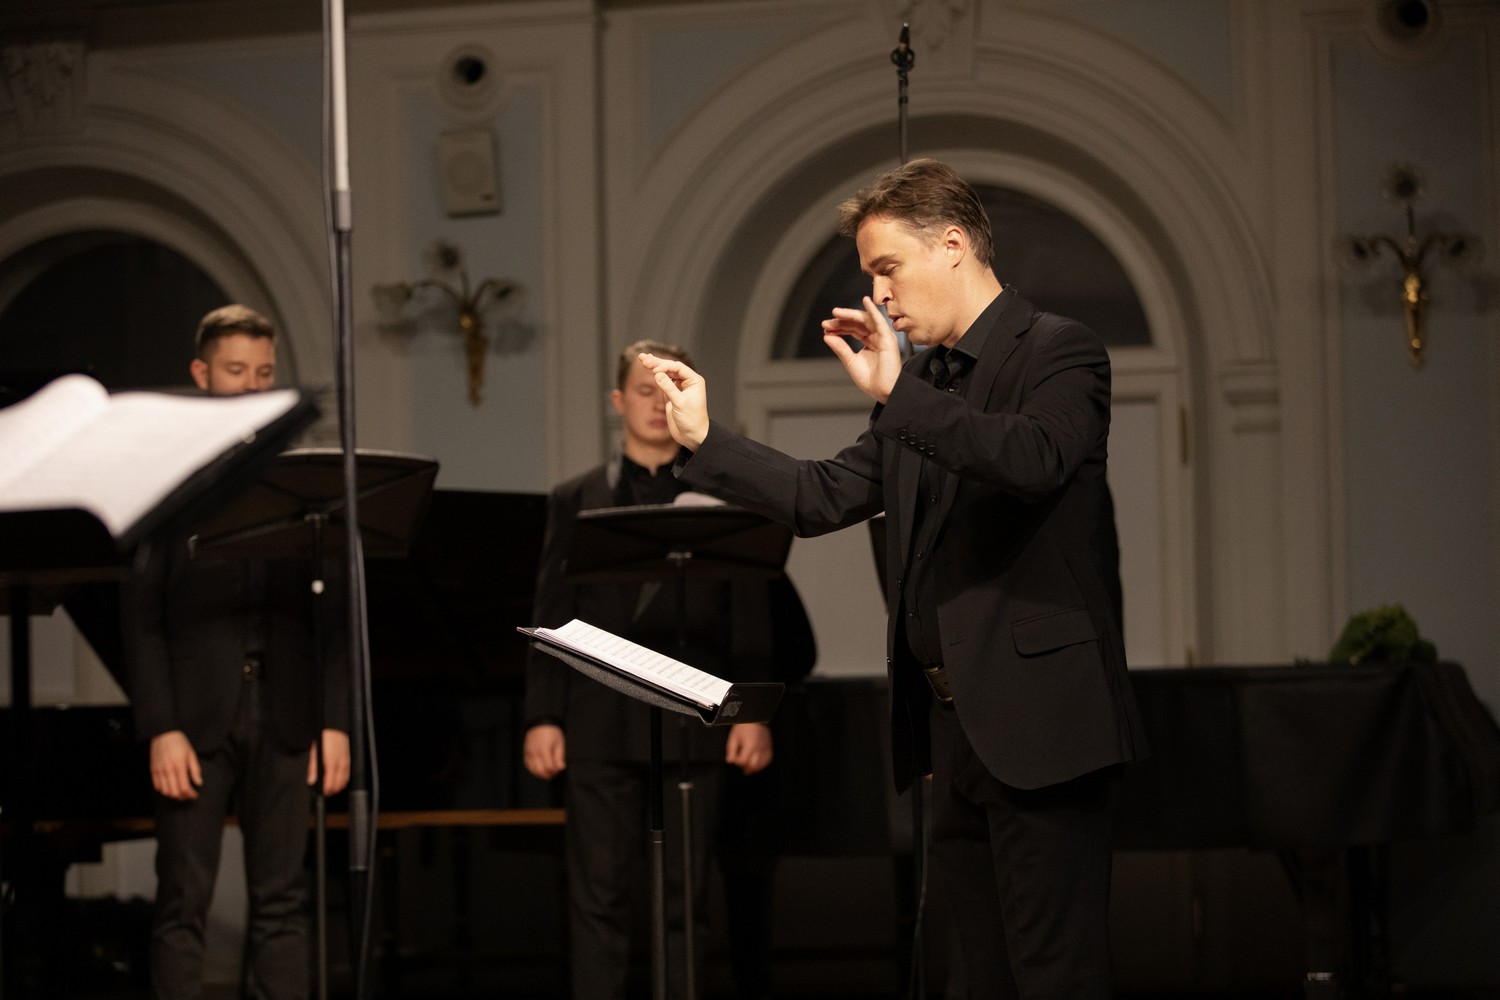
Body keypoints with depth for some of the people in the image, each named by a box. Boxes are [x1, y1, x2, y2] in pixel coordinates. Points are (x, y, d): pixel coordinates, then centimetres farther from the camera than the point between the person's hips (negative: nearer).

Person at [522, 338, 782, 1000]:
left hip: (691, 723, 0)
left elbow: (750, 615, 6)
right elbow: (552, 616, 8)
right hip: (600, 724, 0)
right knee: (599, 895, -2)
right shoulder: (576, 500, 12)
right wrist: (543, 716, -1)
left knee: (685, 896, 2)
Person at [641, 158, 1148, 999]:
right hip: (953, 729, 8)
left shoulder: (1060, 352, -6)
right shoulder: (922, 384, 19)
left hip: (1039, 724, -8)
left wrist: (898, 393, -28)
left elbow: (1035, 459, -26)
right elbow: (824, 498, 18)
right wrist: (703, 441, 12)